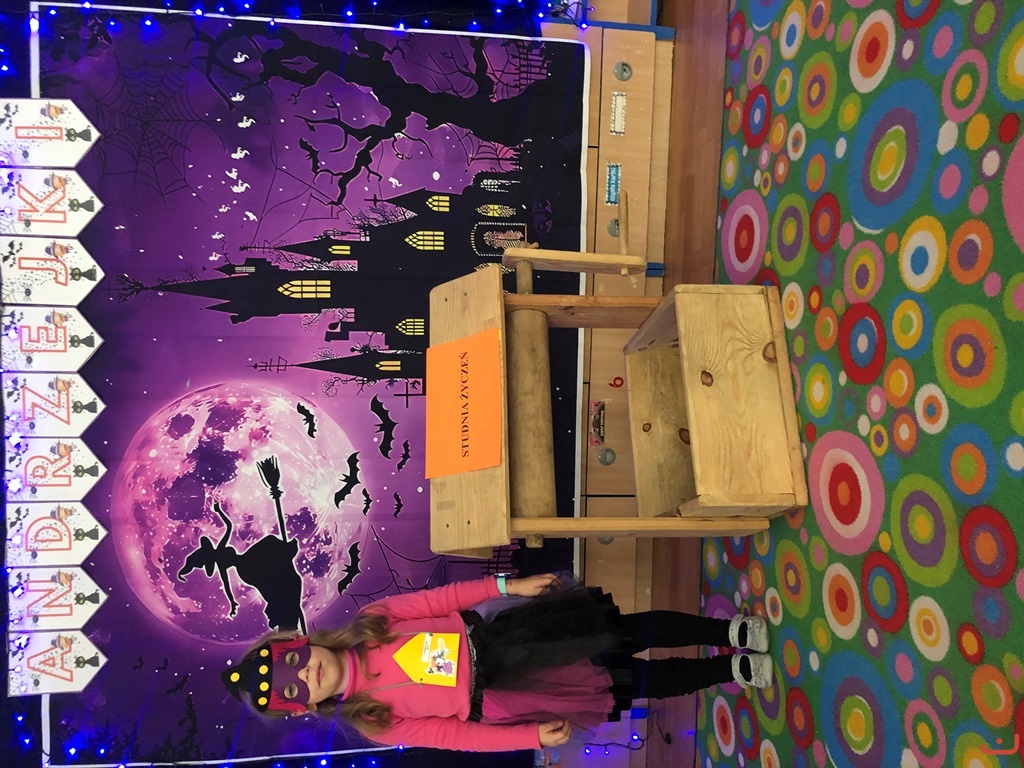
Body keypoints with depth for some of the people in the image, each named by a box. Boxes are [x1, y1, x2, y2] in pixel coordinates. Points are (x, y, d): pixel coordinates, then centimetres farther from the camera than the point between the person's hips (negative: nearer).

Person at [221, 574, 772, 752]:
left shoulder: (369, 625, -8)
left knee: (630, 632, -6)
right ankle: (732, 669, 18)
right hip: (497, 696, -2)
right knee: (632, 683, -3)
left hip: (495, 634, 2)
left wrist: (507, 587, -11)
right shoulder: (374, 722, -11)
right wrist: (535, 737, -14)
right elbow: (452, 735, -10)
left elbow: (440, 598, -4)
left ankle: (731, 631, 15)